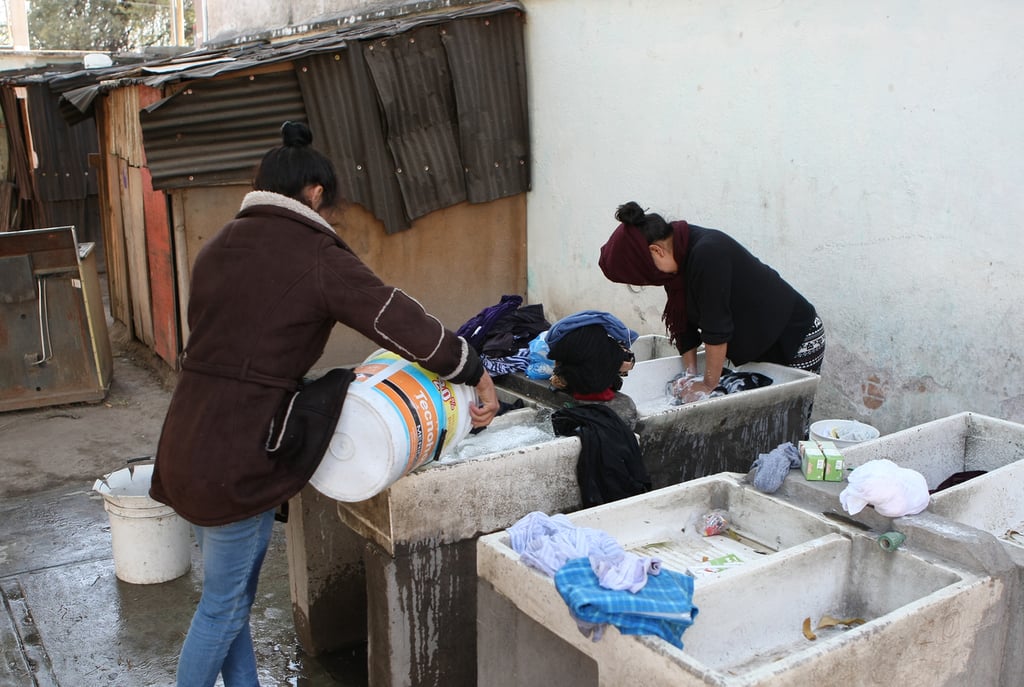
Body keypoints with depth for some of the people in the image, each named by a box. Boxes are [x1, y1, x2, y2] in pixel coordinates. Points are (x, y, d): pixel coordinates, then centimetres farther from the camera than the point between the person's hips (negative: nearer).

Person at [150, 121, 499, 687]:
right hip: (238, 458, -8)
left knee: (230, 593, 21)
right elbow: (404, 323, -15)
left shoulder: (217, 247, 11)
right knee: (224, 604, 9)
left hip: (187, 443, 8)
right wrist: (477, 375, -4)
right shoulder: (316, 256, -12)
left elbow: (227, 342, 14)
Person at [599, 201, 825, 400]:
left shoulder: (708, 254, -30)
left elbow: (716, 329, -28)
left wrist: (708, 385, -20)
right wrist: (690, 375, -2)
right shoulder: (680, 256, -3)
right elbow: (684, 324, 3)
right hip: (756, 344, 8)